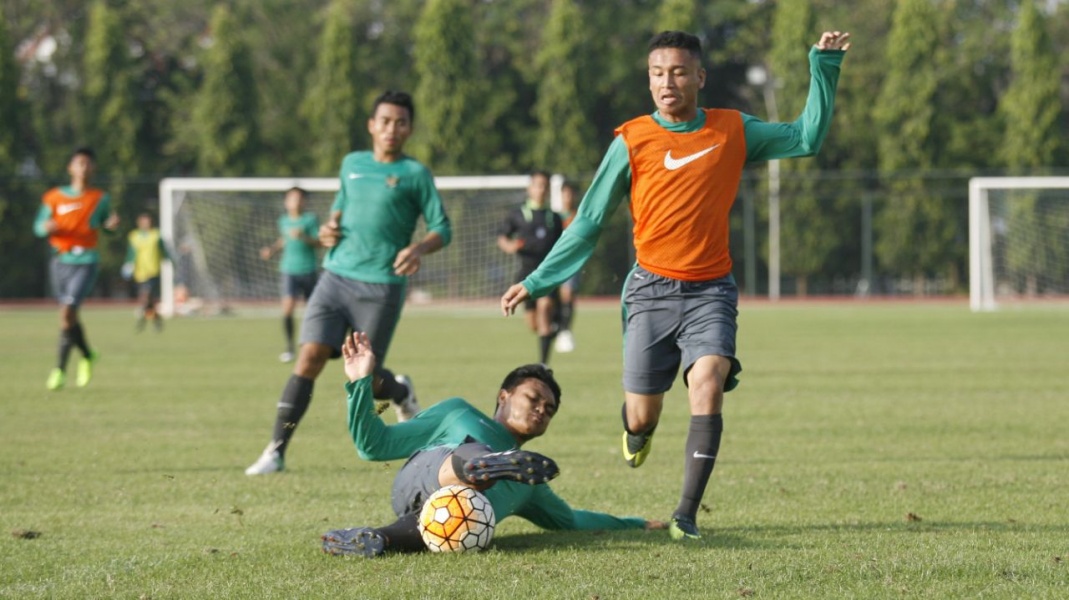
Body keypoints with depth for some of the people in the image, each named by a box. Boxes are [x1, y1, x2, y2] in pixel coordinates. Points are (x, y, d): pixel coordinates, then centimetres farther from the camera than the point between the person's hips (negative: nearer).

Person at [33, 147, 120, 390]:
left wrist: (111, 224, -6)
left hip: (86, 262, -3)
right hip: (61, 261, 3)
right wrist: (46, 227, -14)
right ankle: (87, 356, 38)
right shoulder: (54, 197, 5)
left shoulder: (100, 198, 5)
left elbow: (104, 223, 17)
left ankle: (60, 369, -13)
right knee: (70, 316, 12)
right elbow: (38, 226, 9)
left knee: (67, 312, -18)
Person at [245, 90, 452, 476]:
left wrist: (419, 248, -22)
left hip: (381, 285, -3)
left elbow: (442, 229, 0)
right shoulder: (352, 164, 13)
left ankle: (402, 393, 36)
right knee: (310, 357, -12)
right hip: (336, 276, 3)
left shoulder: (415, 174, 0)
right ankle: (276, 450, -11)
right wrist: (328, 229, 7)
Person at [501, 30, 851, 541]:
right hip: (652, 288, 0)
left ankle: (687, 514, -22)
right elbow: (588, 223, 4)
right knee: (641, 418, 2)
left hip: (711, 291, 0)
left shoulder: (734, 131, 2)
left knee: (708, 382, -25)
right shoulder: (631, 142, -2)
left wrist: (824, 64, 0)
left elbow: (807, 138, 7)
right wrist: (535, 283, 1)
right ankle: (638, 431, 42)